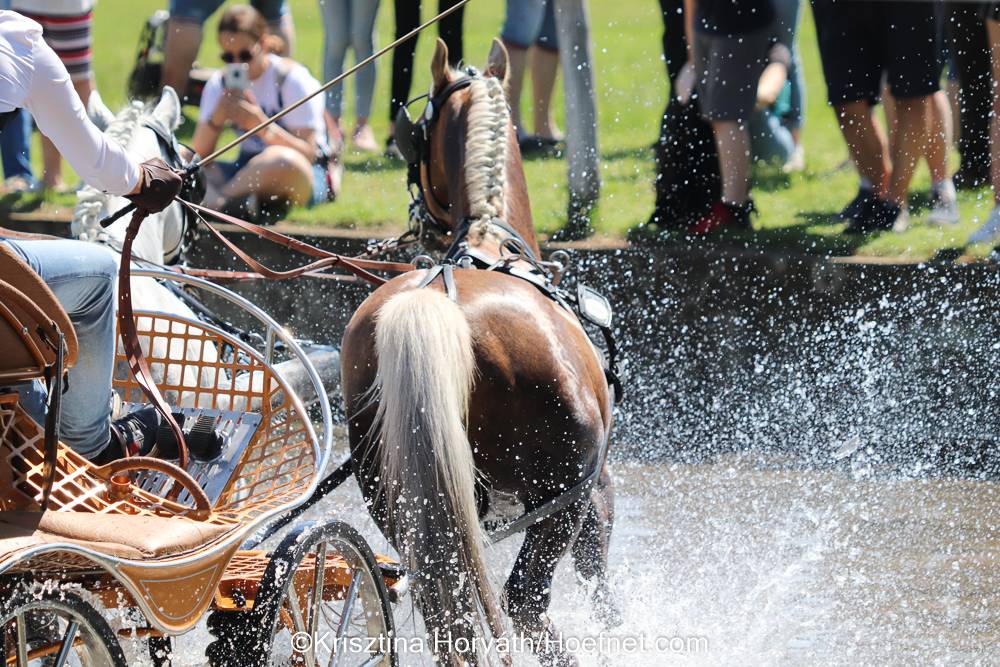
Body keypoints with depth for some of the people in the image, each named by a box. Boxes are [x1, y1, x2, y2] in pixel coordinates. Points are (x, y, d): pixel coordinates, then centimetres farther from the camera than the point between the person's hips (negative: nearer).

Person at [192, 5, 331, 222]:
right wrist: (217, 117, -21)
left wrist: (261, 124, -30)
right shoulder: (220, 84, 5)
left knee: (282, 160, -42)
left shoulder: (293, 79, -9)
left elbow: (308, 154, -17)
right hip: (250, 174, 5)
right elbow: (199, 153, -2)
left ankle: (214, 201, -26)